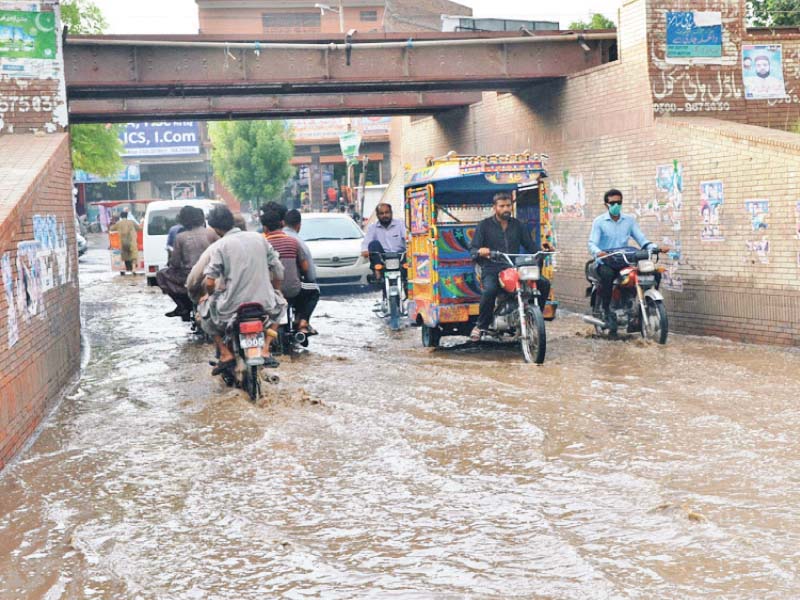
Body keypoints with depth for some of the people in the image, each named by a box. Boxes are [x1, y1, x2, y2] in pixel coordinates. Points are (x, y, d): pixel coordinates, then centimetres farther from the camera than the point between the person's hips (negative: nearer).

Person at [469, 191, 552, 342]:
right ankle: (481, 326, -15)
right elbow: (472, 249, 2)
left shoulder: (518, 225, 19)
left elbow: (530, 246, 16)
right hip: (492, 269, -4)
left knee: (544, 284, -15)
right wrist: (479, 252, -23)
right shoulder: (484, 225, 8)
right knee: (489, 290, -37)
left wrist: (542, 249, -7)